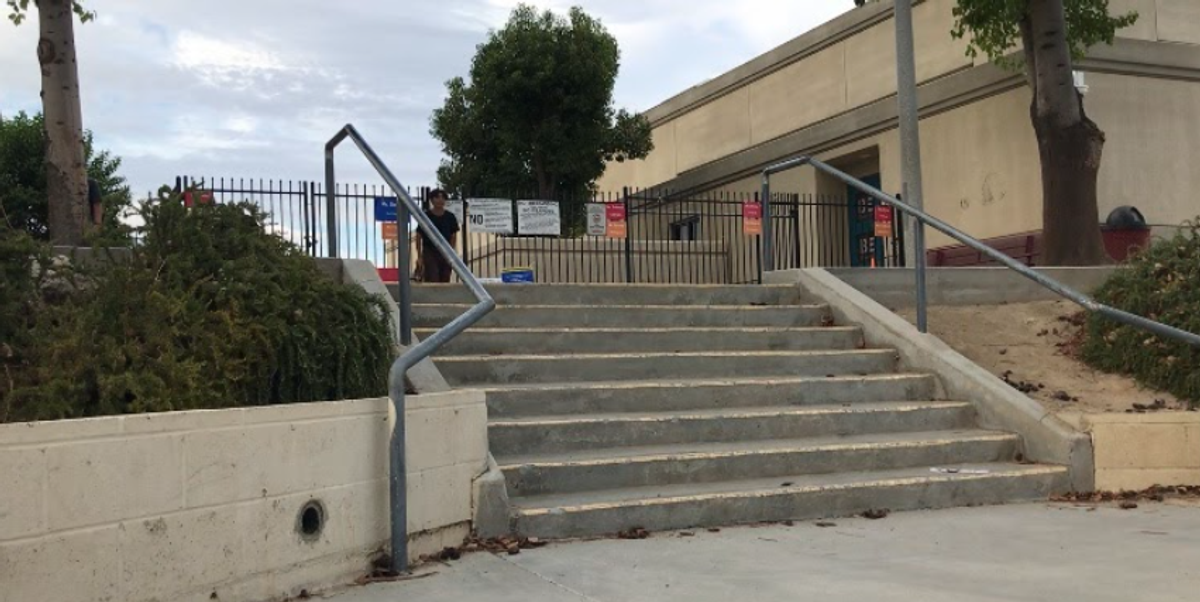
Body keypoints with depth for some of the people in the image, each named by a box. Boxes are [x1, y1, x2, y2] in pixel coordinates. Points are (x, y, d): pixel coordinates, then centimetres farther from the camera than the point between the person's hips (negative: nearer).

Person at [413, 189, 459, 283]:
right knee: (432, 282, -13)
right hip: (429, 253, -3)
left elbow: (453, 236, 12)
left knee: (445, 282, 5)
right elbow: (418, 237, 0)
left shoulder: (450, 217, 4)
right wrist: (419, 257, -4)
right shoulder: (426, 216, -4)